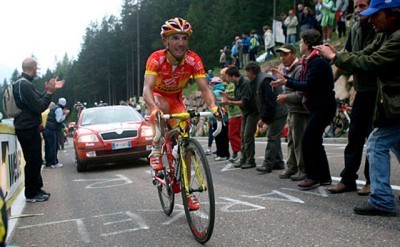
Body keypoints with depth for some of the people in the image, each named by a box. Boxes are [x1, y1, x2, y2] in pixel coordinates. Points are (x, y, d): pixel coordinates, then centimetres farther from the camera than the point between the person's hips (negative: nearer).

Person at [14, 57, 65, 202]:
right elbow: (39, 107, -22)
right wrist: (49, 92, -13)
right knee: (33, 161, -2)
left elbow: (37, 99, 17)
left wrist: (50, 90, 14)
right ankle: (31, 194, 7)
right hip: (28, 129, -11)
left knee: (34, 161, 17)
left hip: (27, 128, 11)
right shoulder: (25, 85, -20)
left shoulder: (23, 83, 13)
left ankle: (37, 189, 27)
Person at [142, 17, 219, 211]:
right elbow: (147, 88, -41)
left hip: (176, 100, 3)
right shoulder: (156, 59, -29)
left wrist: (213, 106, -49)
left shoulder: (194, 60, -23)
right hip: (158, 97, -2)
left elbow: (205, 88, -28)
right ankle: (156, 150, -20)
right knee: (163, 106, -41)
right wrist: (154, 109, -60)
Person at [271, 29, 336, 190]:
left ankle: (312, 177, -3)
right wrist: (285, 77, 16)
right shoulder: (309, 61, 14)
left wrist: (286, 82, -22)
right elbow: (305, 84, 15)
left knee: (307, 140, -11)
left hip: (323, 106, -11)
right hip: (318, 106, 11)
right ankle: (324, 177, 20)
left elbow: (309, 86, -25)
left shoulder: (318, 62, -18)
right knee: (314, 141, 12)